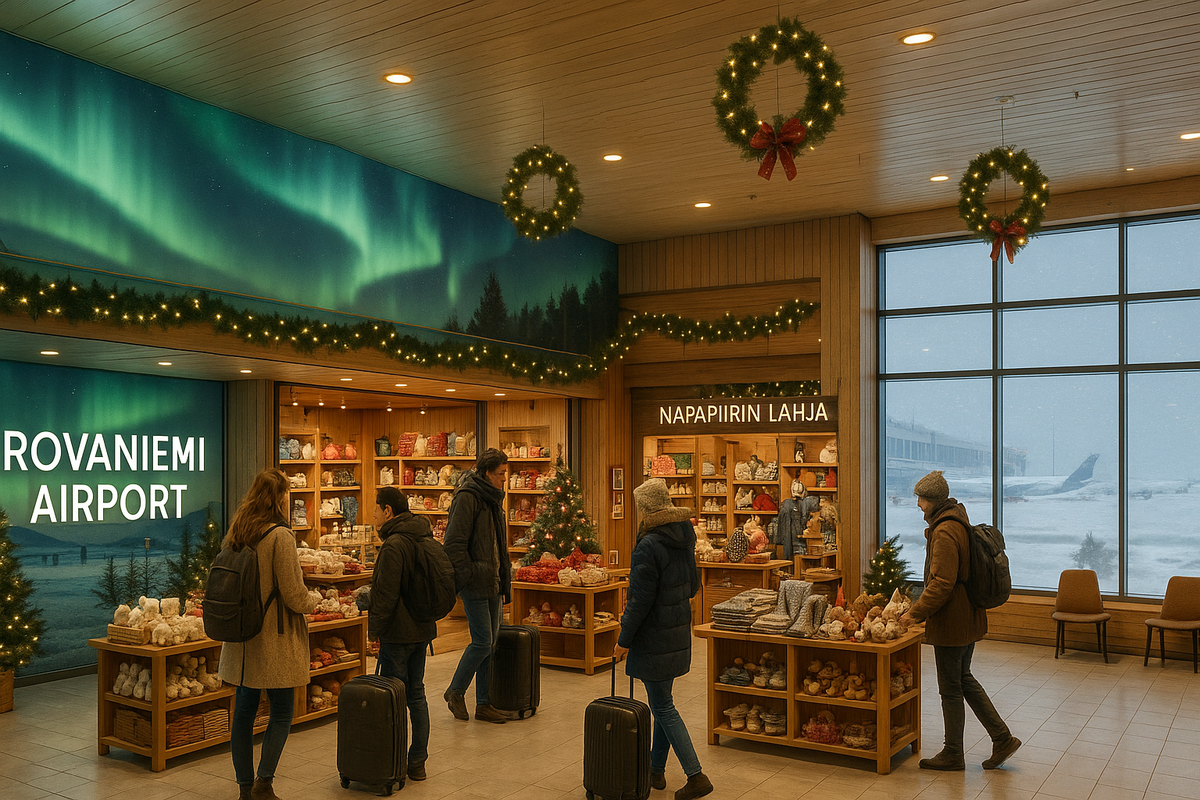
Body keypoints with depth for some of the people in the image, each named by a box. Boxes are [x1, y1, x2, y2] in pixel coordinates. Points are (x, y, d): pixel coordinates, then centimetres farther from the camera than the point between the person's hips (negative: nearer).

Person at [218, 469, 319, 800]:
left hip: (242, 640, 7)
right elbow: (294, 596, -17)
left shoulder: (234, 535, 5)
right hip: (276, 640, -7)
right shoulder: (280, 536, -17)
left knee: (244, 712, 13)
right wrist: (312, 601, 3)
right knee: (281, 713, 6)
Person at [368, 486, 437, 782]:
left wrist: (374, 628, -8)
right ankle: (418, 762, 20)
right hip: (423, 629, 9)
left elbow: (386, 594, -20)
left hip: (398, 633, -9)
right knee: (416, 693, 14)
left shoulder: (393, 546, -19)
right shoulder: (424, 538, 9)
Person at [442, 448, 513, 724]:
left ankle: (484, 704, 18)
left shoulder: (493, 499, 16)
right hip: (475, 585, -9)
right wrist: (468, 576, -19)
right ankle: (455, 691, 14)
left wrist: (504, 581, 18)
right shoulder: (467, 498, -13)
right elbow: (454, 543, -17)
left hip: (492, 584, 9)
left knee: (489, 643, 10)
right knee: (482, 641, -7)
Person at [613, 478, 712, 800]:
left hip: (655, 637, -8)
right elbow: (692, 586, 14)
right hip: (679, 633, 8)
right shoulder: (684, 538, 4)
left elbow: (640, 599, -19)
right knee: (662, 702, 18)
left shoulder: (649, 546, -22)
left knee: (662, 707, 1)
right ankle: (656, 770, 29)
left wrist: (624, 639, -11)